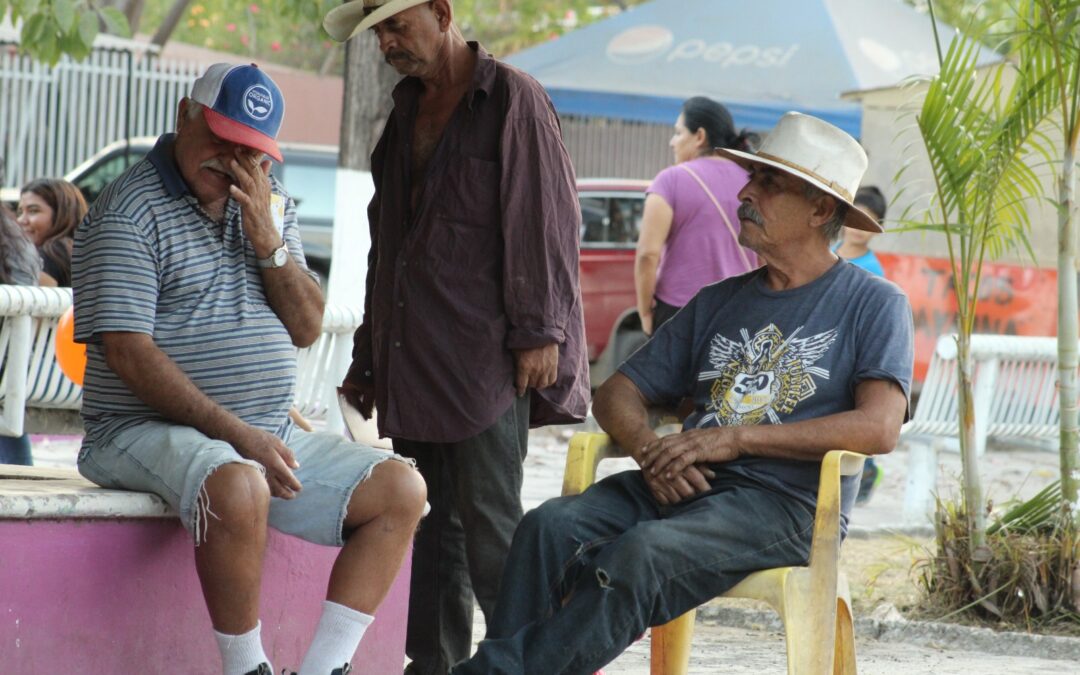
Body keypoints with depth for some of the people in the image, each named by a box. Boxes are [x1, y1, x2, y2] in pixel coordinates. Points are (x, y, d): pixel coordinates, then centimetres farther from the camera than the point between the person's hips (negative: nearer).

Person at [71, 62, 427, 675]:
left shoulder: (271, 205, 14)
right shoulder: (130, 212, -8)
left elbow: (308, 330, 9)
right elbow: (128, 352, -16)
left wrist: (268, 241, -8)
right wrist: (235, 434, -21)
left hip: (270, 436, 8)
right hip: (150, 433, -8)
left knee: (400, 489, -6)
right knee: (239, 487, -38)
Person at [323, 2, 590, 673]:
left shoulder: (512, 100, -5)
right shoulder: (407, 112, 19)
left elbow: (545, 220, -10)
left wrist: (538, 333, -15)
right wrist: (369, 352, 22)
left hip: (485, 357, -7)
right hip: (412, 360, 8)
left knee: (490, 523, -9)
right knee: (432, 522, 9)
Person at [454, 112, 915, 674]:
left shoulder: (874, 304, 7)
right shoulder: (719, 302, 24)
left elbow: (879, 428, -10)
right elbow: (617, 394, 21)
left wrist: (737, 438, -12)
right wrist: (650, 450, -5)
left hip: (786, 502, -6)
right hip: (679, 487, 6)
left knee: (643, 553, -34)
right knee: (550, 526, -24)